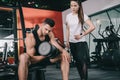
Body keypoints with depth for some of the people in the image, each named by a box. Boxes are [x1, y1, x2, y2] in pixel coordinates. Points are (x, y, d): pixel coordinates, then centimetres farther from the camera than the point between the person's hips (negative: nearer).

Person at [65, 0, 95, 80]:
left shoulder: (82, 15, -8)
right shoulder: (68, 16, 5)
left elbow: (92, 27, -16)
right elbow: (68, 30, 11)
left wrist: (81, 35, -15)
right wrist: (67, 41, 7)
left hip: (81, 42, -5)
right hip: (72, 42, 5)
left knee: (83, 61, -7)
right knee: (77, 61, 11)